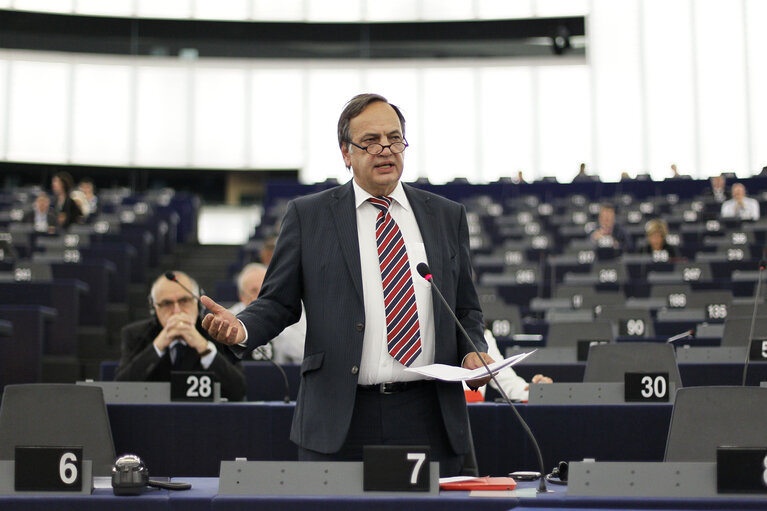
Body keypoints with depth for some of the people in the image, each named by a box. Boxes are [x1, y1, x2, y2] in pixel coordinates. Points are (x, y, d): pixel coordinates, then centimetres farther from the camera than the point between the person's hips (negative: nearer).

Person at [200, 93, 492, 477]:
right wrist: (242, 329, -14)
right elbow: (278, 302, 6)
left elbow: (466, 309, 17)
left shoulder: (447, 215, 13)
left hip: (428, 419, 2)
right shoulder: (308, 215, 6)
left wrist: (474, 352, -2)